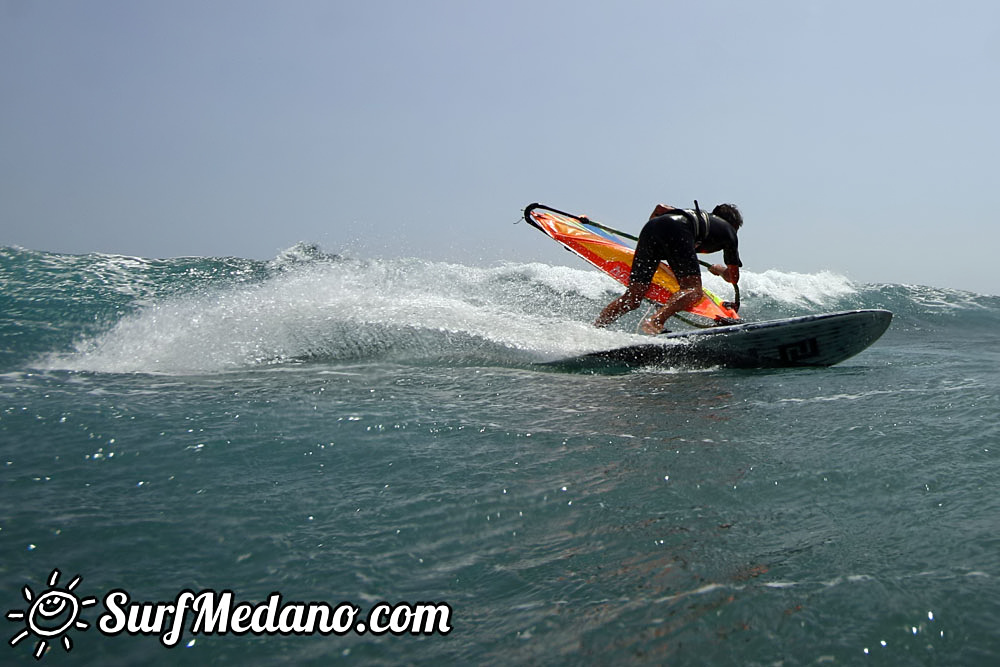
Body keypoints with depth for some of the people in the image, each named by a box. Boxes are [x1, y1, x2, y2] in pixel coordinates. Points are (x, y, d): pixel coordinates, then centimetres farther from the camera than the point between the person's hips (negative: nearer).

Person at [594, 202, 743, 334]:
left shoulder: (698, 214, 42)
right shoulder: (729, 230, 29)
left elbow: (660, 208, 36)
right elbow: (733, 278, 33)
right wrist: (720, 270, 55)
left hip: (651, 227, 6)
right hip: (677, 230, -6)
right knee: (693, 291, -9)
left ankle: (593, 328, -7)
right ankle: (655, 322, -33)